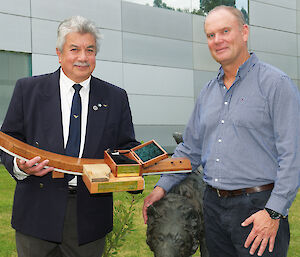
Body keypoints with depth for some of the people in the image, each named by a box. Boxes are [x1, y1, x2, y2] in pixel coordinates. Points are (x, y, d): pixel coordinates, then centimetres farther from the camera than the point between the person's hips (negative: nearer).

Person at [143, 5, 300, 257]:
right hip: (213, 205, 6)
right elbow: (190, 148, 19)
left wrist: (274, 212, -18)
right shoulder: (207, 93, 13)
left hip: (258, 207, -6)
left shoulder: (276, 83, -7)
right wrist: (162, 186, 9)